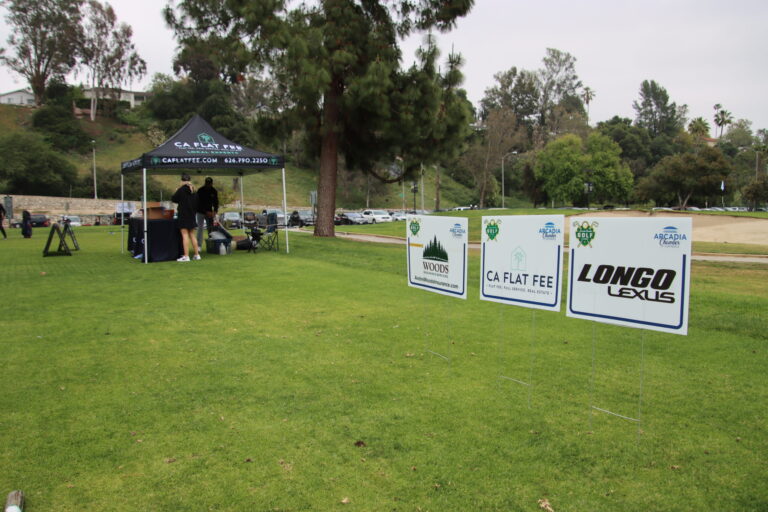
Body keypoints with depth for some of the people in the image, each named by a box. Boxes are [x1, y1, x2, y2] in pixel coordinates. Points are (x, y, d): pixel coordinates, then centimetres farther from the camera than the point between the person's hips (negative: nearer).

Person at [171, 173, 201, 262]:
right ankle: (197, 254, 15)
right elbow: (196, 201, 13)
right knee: (191, 234, 13)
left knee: (185, 235, -5)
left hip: (183, 214, -6)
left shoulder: (181, 189, -13)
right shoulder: (193, 189, 7)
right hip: (191, 214, 6)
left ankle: (186, 256, -6)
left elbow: (173, 199, -5)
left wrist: (176, 191, 11)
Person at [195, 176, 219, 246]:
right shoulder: (200, 191, -11)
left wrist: (215, 211, -15)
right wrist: (206, 212, -24)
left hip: (209, 212, 3)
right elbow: (199, 203, -15)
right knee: (200, 228, -9)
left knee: (210, 228, 1)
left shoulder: (214, 191, 0)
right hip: (201, 212, -3)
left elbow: (216, 202, 2)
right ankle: (199, 245, -10)